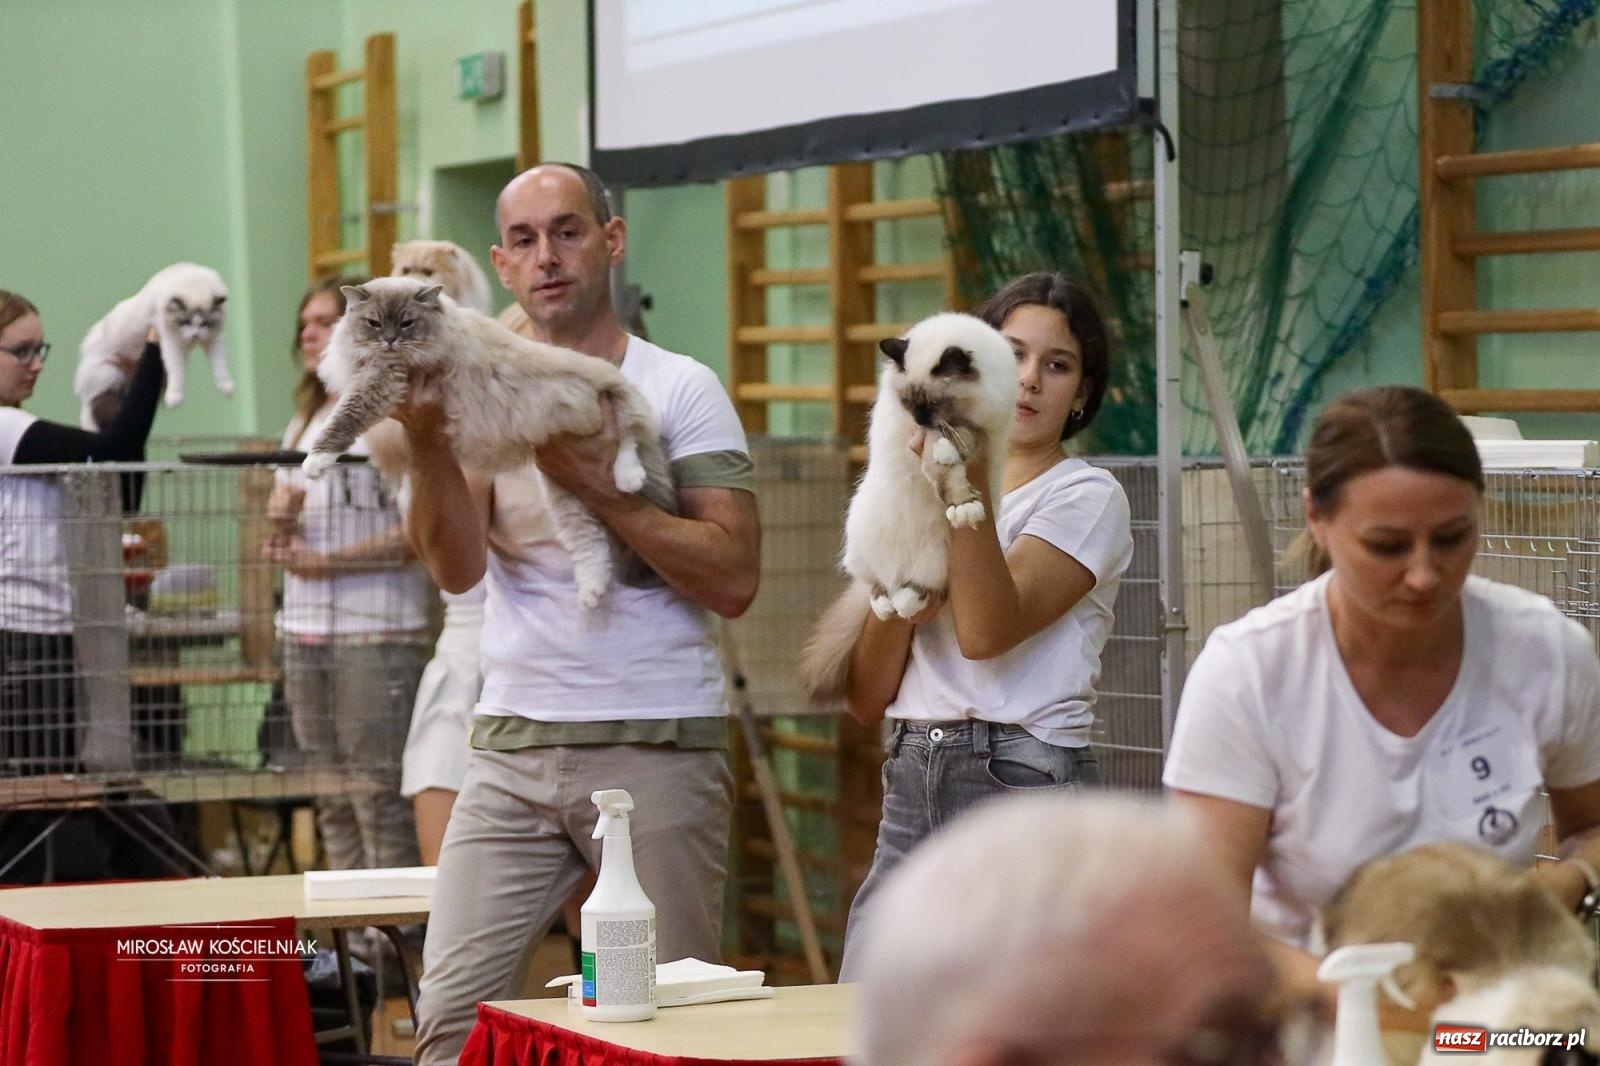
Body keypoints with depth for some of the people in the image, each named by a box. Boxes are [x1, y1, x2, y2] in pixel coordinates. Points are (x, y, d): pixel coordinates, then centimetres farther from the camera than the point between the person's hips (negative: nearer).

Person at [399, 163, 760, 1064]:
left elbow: (735, 579, -9)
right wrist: (429, 442, -21)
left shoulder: (681, 389, 0)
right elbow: (458, 568, -4)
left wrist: (596, 483, -15)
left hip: (657, 749, -3)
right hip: (514, 744, 3)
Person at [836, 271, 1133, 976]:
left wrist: (972, 484, -19)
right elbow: (866, 699, 9)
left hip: (1026, 786, -5)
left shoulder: (1087, 496, 1)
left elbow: (989, 630, -17)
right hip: (912, 784, 5)